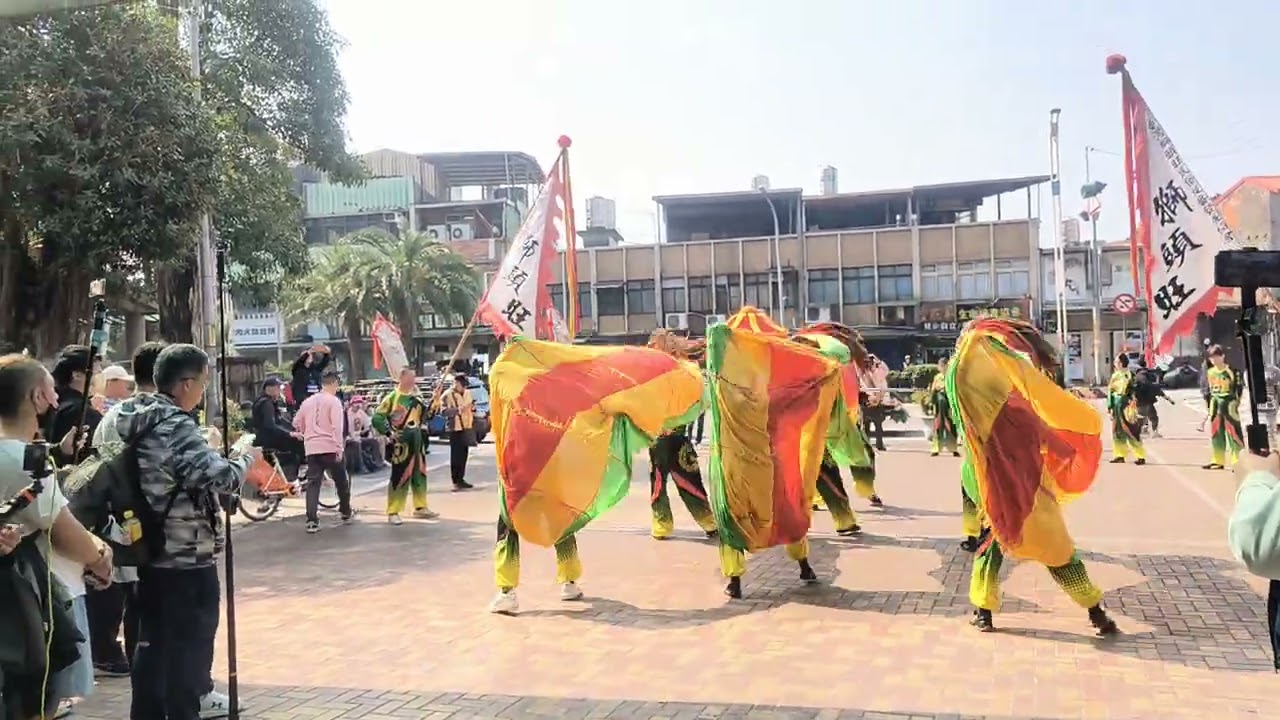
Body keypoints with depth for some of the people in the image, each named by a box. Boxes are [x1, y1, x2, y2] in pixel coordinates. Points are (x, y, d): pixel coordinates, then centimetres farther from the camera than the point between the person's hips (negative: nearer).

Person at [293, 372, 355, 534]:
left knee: (313, 483, 1)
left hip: (311, 448, 4)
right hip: (330, 448, -4)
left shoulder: (308, 401, 12)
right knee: (341, 481, 13)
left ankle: (312, 521, -9)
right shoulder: (334, 401, -6)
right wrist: (339, 448, -16)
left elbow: (297, 423, 18)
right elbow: (337, 426, -15)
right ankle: (346, 513, 26)